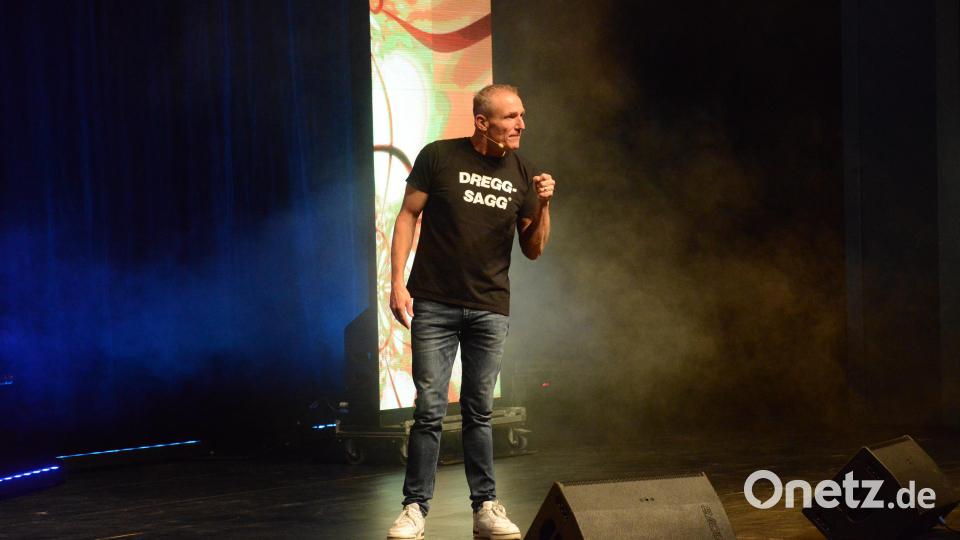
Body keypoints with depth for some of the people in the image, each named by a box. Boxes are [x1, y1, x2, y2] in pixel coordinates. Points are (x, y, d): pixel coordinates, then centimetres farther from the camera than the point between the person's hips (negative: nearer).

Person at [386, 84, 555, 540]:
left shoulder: (523, 174, 5)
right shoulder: (439, 157, -4)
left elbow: (533, 250, 8)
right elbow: (408, 216, 0)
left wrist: (543, 207, -10)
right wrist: (397, 283, -7)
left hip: (490, 309, 3)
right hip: (435, 305, -3)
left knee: (479, 412, 8)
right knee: (430, 410, -3)